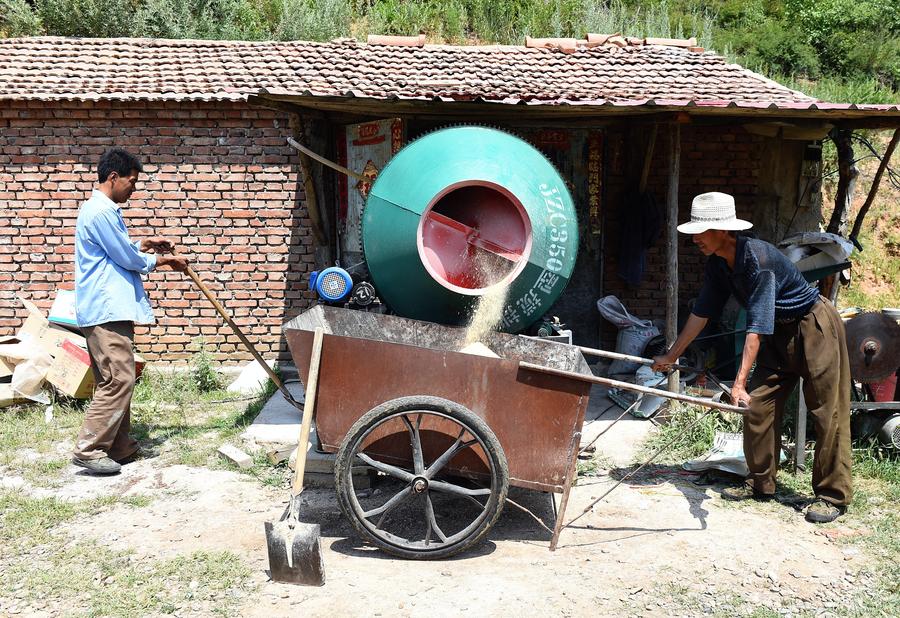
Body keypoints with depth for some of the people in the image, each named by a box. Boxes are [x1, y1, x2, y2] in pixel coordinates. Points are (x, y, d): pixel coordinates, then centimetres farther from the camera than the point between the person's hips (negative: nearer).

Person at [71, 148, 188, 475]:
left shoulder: (103, 210, 19)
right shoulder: (100, 212, -14)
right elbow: (128, 259, -11)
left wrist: (143, 245, 17)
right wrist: (162, 260, 4)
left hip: (109, 309, 11)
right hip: (106, 310, -11)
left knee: (117, 380, 12)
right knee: (119, 379, -11)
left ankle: (118, 447, 18)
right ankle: (88, 449, -7)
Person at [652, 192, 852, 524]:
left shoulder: (758, 258, -31)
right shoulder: (718, 264, -6)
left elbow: (757, 325, -36)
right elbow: (701, 312, 5)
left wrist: (740, 382, -39)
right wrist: (671, 356, 8)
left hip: (815, 326, -8)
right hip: (779, 333, 8)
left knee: (827, 413, -5)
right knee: (757, 407, 4)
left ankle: (832, 496, 4)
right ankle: (760, 484, 15)